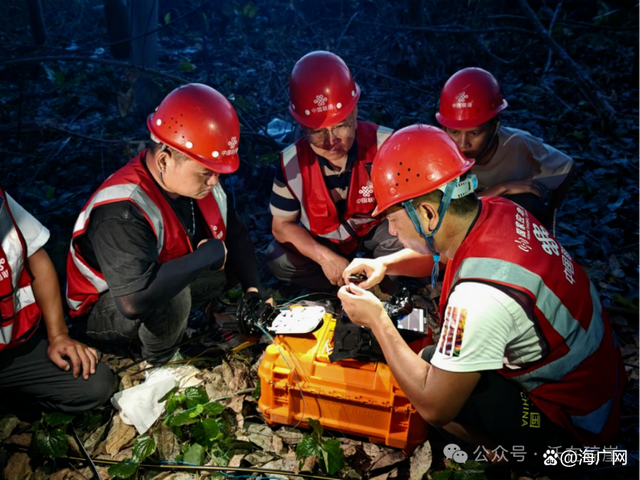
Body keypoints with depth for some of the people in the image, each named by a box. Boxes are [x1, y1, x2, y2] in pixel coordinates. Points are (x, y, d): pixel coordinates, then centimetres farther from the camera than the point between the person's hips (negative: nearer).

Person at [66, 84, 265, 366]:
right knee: (172, 297, -35)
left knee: (238, 263, -5)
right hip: (103, 311, -6)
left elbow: (235, 235, -1)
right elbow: (135, 301, -47)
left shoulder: (198, 177, -14)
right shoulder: (121, 212, -36)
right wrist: (208, 254, -36)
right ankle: (160, 364, -5)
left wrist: (253, 289, -15)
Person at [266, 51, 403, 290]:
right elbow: (282, 225, -12)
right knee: (278, 260, -22)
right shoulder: (292, 162, -23)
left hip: (376, 231, -1)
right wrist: (325, 257, -26)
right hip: (324, 242, 2)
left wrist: (386, 264, -35)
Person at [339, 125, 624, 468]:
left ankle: (517, 450, 8)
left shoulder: (479, 295, -38)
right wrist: (384, 264, -4)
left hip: (573, 420, -8)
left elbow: (434, 408, -26)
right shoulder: (497, 209, -13)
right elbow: (438, 249, 12)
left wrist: (377, 321, -20)